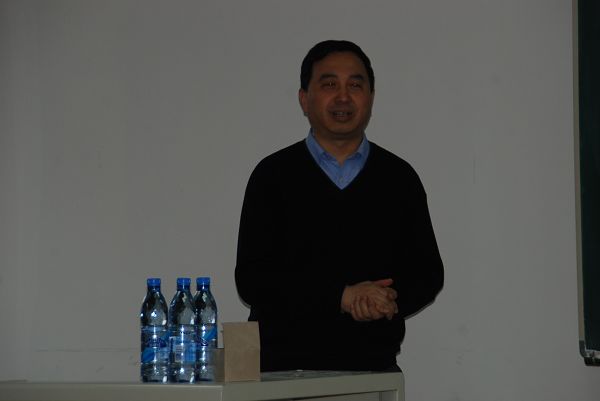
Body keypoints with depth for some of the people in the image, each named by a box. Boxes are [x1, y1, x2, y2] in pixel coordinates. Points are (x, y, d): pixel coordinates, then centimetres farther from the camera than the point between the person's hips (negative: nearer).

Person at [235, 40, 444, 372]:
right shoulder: (273, 176, 3)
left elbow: (427, 273, 11)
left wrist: (390, 300, -12)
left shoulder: (399, 178, 10)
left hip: (373, 367, 2)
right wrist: (342, 296, -15)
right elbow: (251, 279, -5)